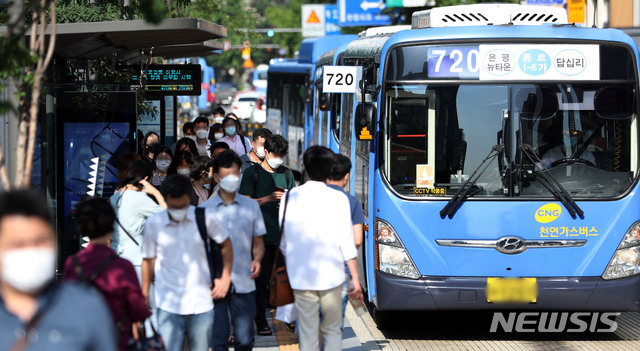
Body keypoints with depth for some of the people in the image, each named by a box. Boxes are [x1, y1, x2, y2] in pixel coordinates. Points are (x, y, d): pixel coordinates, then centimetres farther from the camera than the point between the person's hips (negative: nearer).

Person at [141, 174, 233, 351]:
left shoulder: (205, 217, -3)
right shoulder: (153, 224, -3)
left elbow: (226, 245, 11)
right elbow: (148, 260, 8)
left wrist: (225, 278, 4)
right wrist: (144, 296, 11)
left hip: (201, 302, 1)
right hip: (168, 305, -1)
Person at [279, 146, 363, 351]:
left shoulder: (290, 197, 0)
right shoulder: (338, 199, -5)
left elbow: (283, 241, 6)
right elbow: (347, 243, -6)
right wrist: (355, 278, 0)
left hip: (300, 278, 1)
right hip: (331, 276, -1)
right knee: (332, 332, 12)